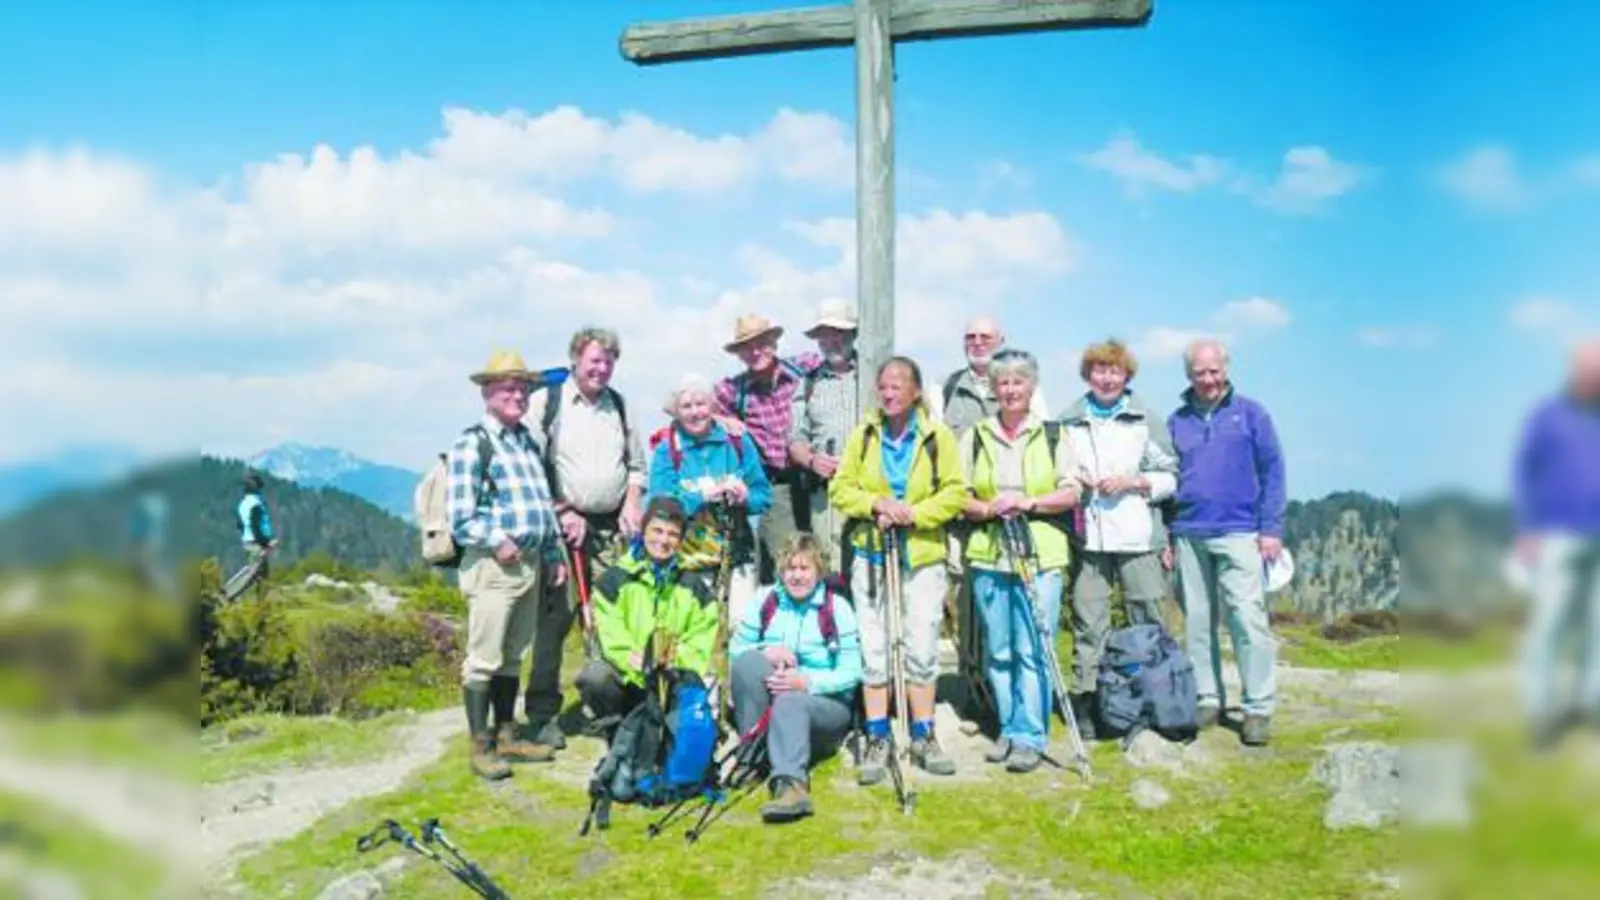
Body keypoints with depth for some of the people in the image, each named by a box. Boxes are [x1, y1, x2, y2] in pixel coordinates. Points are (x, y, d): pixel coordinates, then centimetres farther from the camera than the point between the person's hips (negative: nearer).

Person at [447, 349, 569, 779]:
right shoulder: (471, 444, -8)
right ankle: (481, 747, 8)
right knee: (484, 659, -1)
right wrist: (497, 542, -20)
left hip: (530, 562, 7)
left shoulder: (528, 440, 17)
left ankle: (507, 736, 26)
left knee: (513, 656, 16)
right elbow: (460, 518, -12)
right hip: (492, 565, -7)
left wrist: (553, 554, 16)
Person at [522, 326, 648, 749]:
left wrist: (632, 504, 7)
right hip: (561, 527, -5)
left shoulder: (619, 405, 17)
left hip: (612, 529, 5)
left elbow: (636, 465, 24)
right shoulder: (545, 402, -1)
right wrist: (563, 514, -9)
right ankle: (543, 716, 3)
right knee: (555, 618, -6)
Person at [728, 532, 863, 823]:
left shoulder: (838, 609, -4)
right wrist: (765, 652, -18)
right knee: (747, 660, -25)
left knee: (789, 702, -38)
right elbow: (734, 648, 4)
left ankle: (791, 782, -57)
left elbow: (851, 674, -10)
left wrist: (807, 682, -26)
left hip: (825, 705, -3)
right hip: (767, 705, 3)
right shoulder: (764, 602, 6)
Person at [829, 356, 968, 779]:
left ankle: (923, 736, 18)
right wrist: (876, 504, -14)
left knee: (922, 650, 3)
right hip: (871, 554, 1)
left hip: (923, 556, -1)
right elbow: (840, 488, 3)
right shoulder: (863, 435, 5)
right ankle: (877, 738, 13)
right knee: (873, 649, 3)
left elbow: (955, 493, -4)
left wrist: (912, 514, -16)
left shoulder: (938, 437, -1)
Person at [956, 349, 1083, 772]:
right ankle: (1008, 729, 19)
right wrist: (987, 509, -11)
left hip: (1041, 556, -2)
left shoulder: (1053, 435, 9)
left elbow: (1071, 492, 3)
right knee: (998, 650, 7)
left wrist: (1029, 503, -12)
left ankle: (1030, 736, 3)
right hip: (988, 555, 2)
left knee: (1034, 649, -6)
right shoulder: (975, 436, 12)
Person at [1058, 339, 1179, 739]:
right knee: (1088, 624, 2)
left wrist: (1135, 481, -8)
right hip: (1087, 536, 1)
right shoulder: (1068, 422, 12)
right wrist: (1071, 479, 0)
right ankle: (1085, 704, 9)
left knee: (1148, 621, 1)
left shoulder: (1146, 421, 8)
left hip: (1137, 537, -1)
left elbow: (1172, 477, 7)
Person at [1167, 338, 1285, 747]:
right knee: (1197, 623, 8)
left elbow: (1272, 472, 2)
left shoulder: (1250, 413, 4)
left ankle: (1259, 708, -1)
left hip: (1239, 534, -3)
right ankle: (1206, 700, 18)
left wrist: (1271, 529, -5)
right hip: (1189, 536, 3)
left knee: (1249, 620, -8)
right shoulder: (1176, 421, 12)